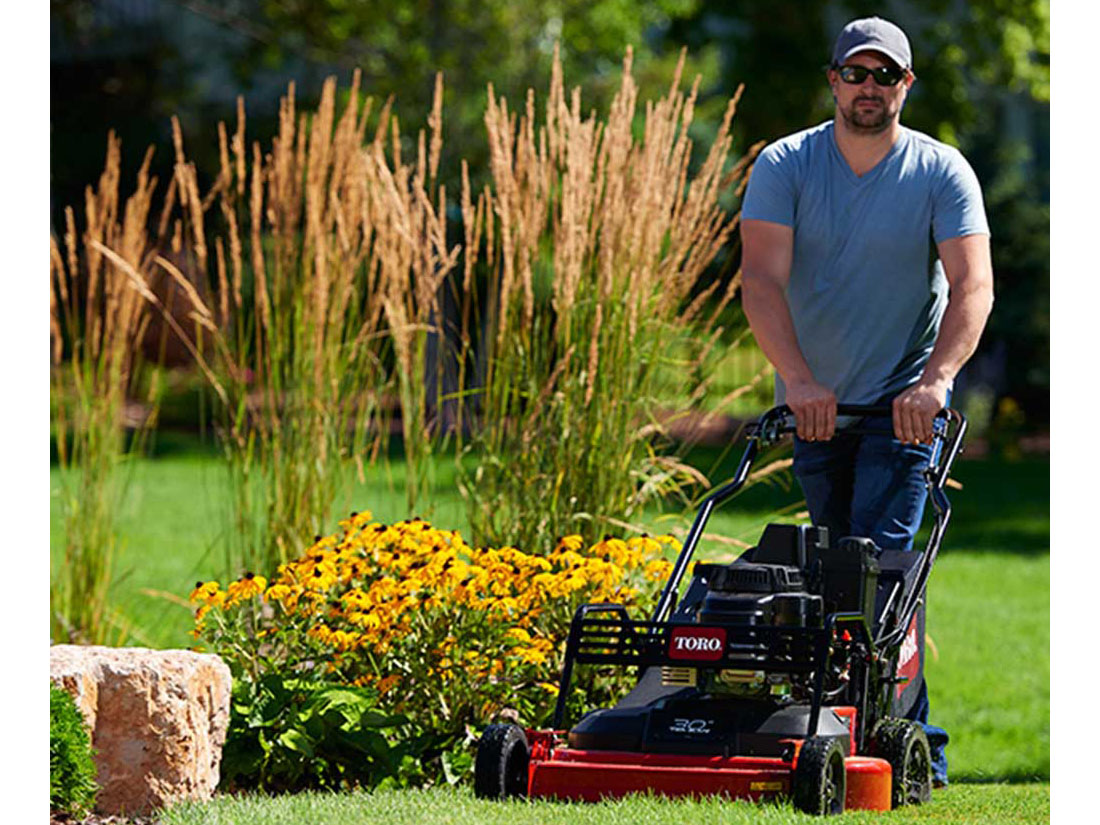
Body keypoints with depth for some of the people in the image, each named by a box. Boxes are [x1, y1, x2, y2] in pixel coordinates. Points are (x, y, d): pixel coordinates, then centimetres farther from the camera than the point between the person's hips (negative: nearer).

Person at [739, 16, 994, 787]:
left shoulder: (942, 173, -8)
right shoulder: (783, 166, -5)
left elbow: (972, 284, -18)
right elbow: (762, 278, -17)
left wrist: (935, 378, -34)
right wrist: (798, 378, -31)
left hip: (904, 404, -3)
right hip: (814, 403, 3)